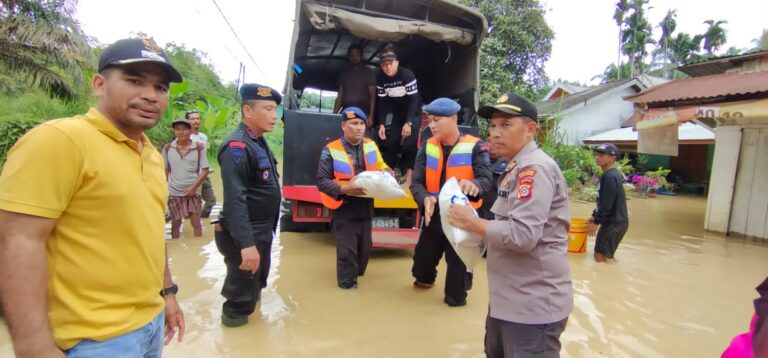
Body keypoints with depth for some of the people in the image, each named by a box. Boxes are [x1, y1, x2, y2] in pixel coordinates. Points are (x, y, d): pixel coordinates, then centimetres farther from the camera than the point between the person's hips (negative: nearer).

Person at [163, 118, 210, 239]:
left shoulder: (198, 147, -6)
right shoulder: (168, 148, -1)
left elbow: (205, 170, -5)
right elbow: (165, 170, 9)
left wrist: (194, 186, -13)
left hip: (193, 191, -1)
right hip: (174, 192, 2)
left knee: (196, 222, 2)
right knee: (176, 222, 12)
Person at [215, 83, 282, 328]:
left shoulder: (260, 142, 7)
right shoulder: (237, 147, -23)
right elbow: (235, 199, -32)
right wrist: (246, 244, -37)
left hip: (262, 231, 10)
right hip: (244, 235, -10)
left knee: (258, 280, 28)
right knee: (243, 288, 6)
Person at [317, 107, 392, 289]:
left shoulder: (371, 145, 3)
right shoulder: (331, 150, -12)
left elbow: (382, 167, 14)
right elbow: (322, 182, -13)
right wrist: (344, 189, -27)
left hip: (366, 208, 6)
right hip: (344, 210, -6)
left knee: (364, 248, 20)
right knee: (347, 251, 3)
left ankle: (356, 274, 44)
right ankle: (348, 285, 22)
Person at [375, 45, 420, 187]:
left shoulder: (407, 75, -24)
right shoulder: (380, 78, -9)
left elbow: (413, 100, -24)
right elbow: (383, 102, -5)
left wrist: (408, 123, -29)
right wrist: (381, 124, -13)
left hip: (412, 112, -5)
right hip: (396, 112, 5)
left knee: (410, 142, -16)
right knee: (389, 140, -1)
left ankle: (409, 177, -11)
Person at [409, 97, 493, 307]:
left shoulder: (475, 147, -10)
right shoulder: (427, 147, 0)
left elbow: (487, 179, -19)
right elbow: (416, 182, -5)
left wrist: (474, 185, -43)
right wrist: (425, 199, -26)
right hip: (434, 215, 4)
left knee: (459, 262, 7)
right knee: (423, 257, 19)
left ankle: (456, 297, 34)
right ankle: (424, 278, 52)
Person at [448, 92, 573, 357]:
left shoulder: (535, 168, -19)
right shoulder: (518, 168, 14)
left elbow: (522, 235, -28)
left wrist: (472, 223, -16)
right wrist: (479, 225, 3)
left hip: (533, 305, -10)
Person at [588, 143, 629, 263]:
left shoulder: (609, 177, -20)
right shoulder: (613, 174, 12)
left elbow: (607, 204, -23)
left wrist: (596, 222, -16)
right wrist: (595, 216, 19)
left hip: (614, 223, -10)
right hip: (616, 221, 10)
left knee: (600, 256, -5)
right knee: (606, 256, 18)